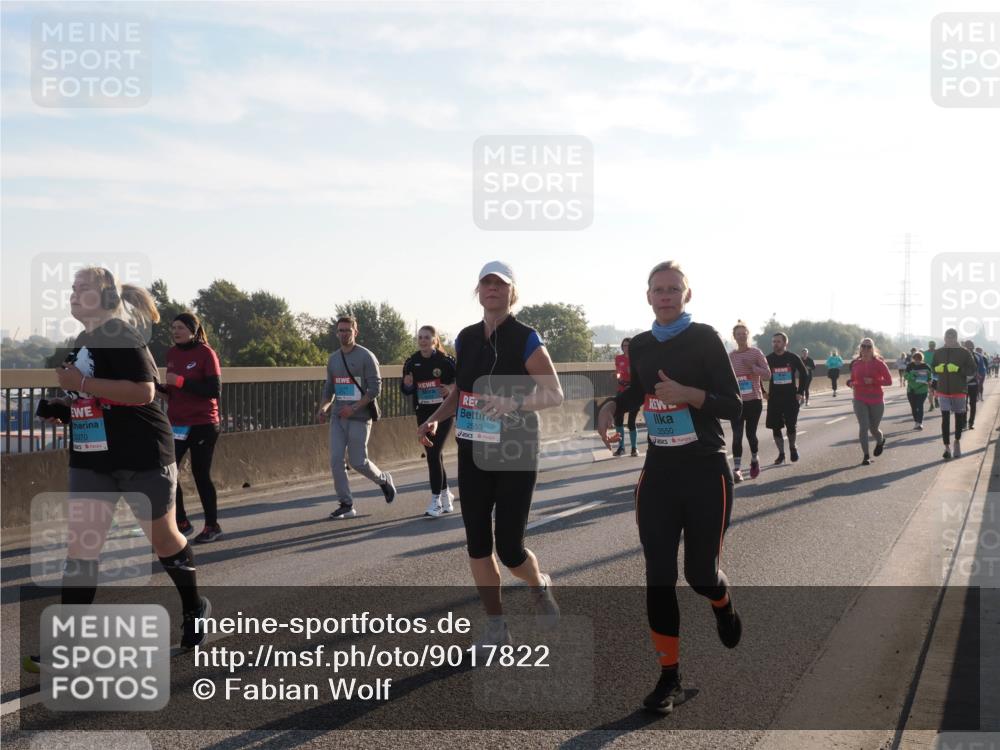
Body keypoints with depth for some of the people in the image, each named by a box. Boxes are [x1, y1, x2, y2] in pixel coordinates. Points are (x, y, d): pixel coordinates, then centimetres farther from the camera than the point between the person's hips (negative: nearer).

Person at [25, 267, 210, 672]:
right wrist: (65, 405, 7)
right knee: (80, 547, -2)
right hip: (90, 460, 8)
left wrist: (81, 383, -25)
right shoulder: (82, 342, 13)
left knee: (163, 536, 9)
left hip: (143, 456, -7)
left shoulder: (120, 336, -14)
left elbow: (143, 392, -26)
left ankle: (194, 608, 33)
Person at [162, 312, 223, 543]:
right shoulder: (172, 353, 8)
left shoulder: (206, 353, -9)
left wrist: (181, 381, -22)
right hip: (176, 424, 6)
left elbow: (215, 390, -17)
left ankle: (212, 525, 16)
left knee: (201, 474, 1)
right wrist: (159, 386, -3)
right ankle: (181, 522, 14)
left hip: (203, 425, -6)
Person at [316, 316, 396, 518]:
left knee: (358, 462, -4)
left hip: (359, 418, -5)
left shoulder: (366, 357, -6)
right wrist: (323, 407, 2)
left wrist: (354, 408, -19)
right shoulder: (333, 359, 12)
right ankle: (346, 505, 3)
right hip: (338, 418, 5)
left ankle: (384, 479, 26)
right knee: (336, 460, -5)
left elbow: (375, 388, -11)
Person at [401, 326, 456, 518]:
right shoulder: (412, 362, 1)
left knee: (433, 454, -12)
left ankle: (436, 501, -3)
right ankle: (446, 495, 28)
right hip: (423, 414, 5)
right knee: (433, 455, 11)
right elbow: (406, 390, 8)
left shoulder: (445, 360, -10)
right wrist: (407, 384, -14)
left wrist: (451, 388, -20)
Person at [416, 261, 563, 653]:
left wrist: (513, 404, -28)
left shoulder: (525, 339, -10)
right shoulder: (466, 338, 7)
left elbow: (555, 394, -11)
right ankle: (496, 626, 18)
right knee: (477, 542, 4)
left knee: (509, 548, -4)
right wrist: (434, 419, 1)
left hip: (516, 455, -5)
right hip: (473, 453, 5)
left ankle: (540, 586, 31)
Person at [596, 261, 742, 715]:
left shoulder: (704, 338, -9)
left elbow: (733, 406, -12)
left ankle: (723, 606, 43)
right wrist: (611, 407, 4)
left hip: (705, 471, -4)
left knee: (701, 573, 5)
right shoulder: (640, 346, 6)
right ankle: (669, 678, 9)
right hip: (658, 471, 4)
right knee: (658, 577, -2)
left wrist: (689, 394, -27)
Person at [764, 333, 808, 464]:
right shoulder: (768, 359, 0)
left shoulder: (793, 358, -2)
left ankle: (792, 448, 27)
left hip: (791, 397, -1)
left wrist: (800, 392, 1)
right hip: (774, 398, 1)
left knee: (791, 426, 1)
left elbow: (803, 374, 6)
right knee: (775, 427, 0)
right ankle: (781, 453, 12)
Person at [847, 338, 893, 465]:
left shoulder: (879, 363, -6)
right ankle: (866, 455, -5)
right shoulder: (855, 364, 4)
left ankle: (880, 441, 46)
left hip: (876, 401, -1)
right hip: (860, 401, 1)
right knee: (863, 426, -12)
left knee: (874, 428, 10)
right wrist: (851, 383, -7)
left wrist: (873, 381, -21)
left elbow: (889, 381, -7)